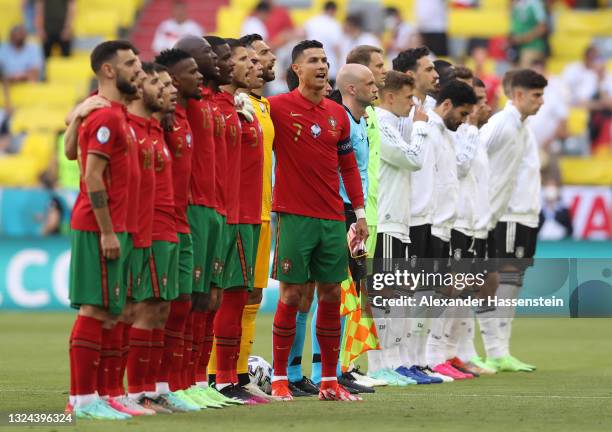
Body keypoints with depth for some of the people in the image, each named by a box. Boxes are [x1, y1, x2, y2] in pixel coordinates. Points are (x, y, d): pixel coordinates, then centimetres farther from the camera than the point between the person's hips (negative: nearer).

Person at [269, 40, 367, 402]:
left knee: (331, 294, 6)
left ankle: (330, 380, 12)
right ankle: (280, 379, 5)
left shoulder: (338, 113, 11)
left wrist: (360, 211, 14)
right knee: (291, 294, -3)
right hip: (295, 218, -5)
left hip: (333, 218, 5)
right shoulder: (278, 107, -5)